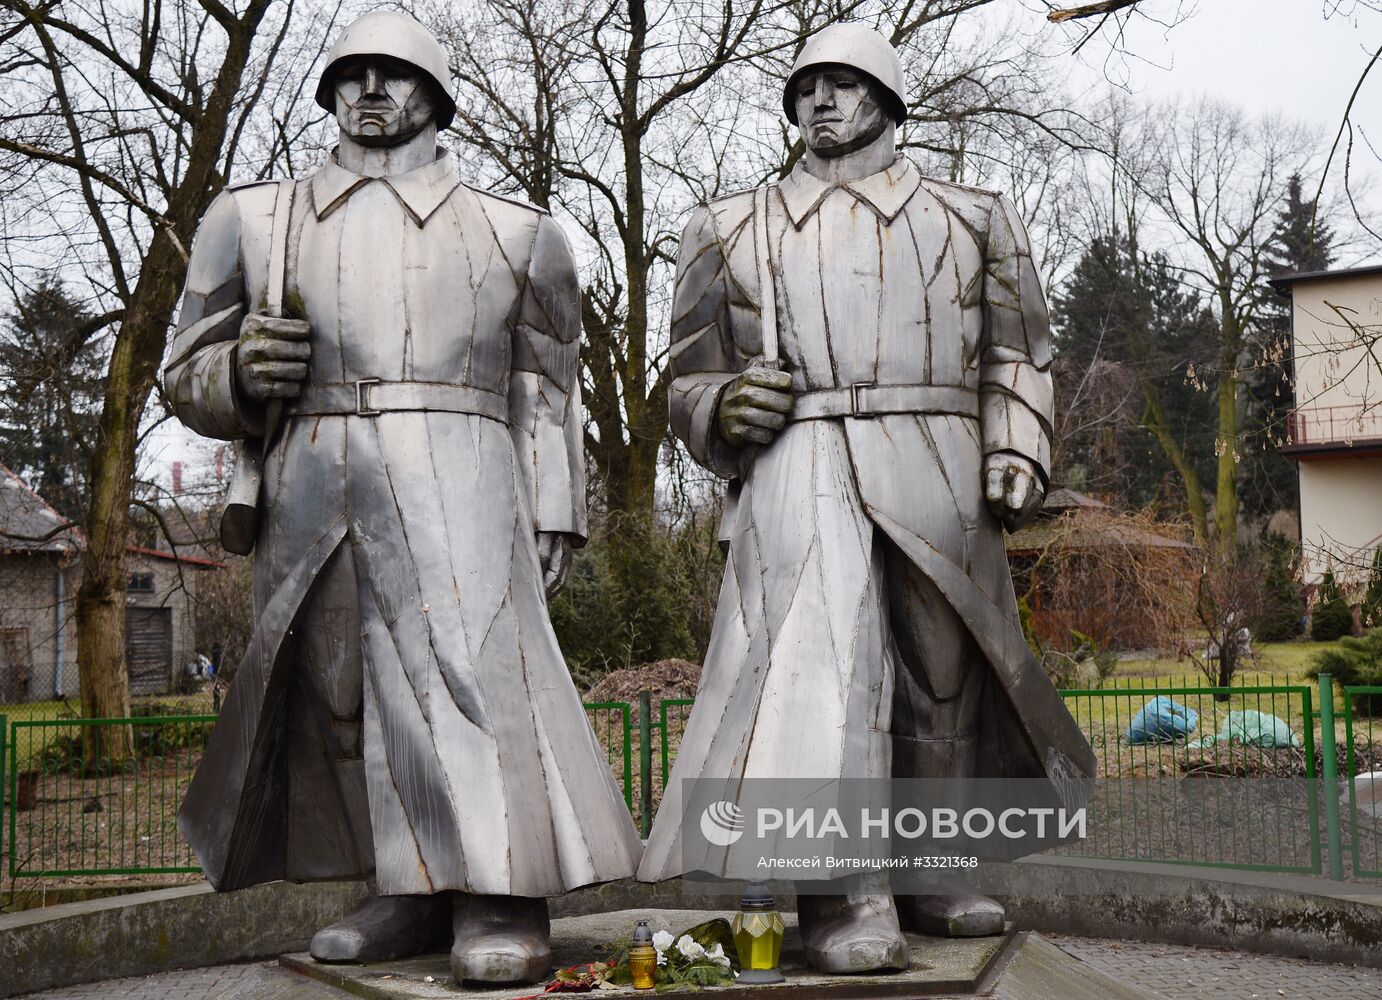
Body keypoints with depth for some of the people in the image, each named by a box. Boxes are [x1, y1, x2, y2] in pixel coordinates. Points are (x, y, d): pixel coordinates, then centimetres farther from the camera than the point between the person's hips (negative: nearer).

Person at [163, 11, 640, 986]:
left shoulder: (516, 233, 14)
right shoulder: (253, 221, 17)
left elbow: (546, 395, 12)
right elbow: (190, 379, 17)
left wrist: (553, 519, 2)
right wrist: (241, 371, -6)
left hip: (456, 489, -3)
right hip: (308, 497, 3)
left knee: (468, 666, -17)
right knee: (335, 695, 4)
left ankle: (499, 901, -14)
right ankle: (415, 892, 15)